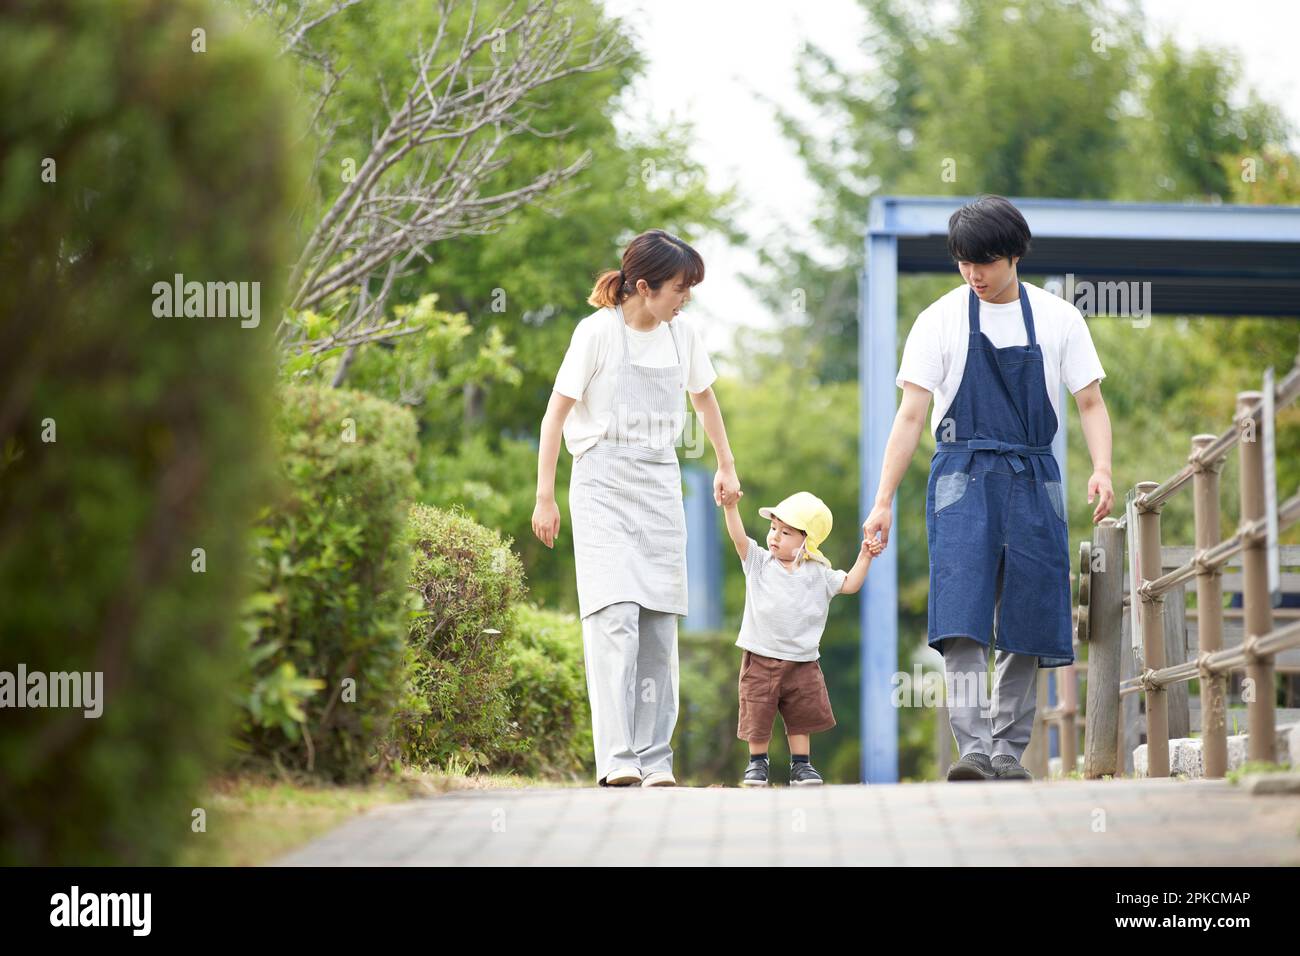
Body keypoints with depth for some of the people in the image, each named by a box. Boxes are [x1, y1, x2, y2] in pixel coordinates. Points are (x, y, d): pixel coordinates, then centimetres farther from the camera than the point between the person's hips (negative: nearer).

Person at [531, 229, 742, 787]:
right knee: (615, 616, -17)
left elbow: (704, 397, 25)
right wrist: (545, 497, -6)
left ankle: (655, 761, 6)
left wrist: (726, 465, 29)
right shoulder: (598, 332, -9)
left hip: (660, 488, 5)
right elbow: (556, 414, -4)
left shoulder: (682, 334, 6)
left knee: (660, 626, 2)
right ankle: (615, 760, -22)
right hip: (603, 485, -5)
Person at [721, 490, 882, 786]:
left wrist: (864, 557, -7)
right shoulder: (758, 562, 1)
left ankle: (801, 764, 16)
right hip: (761, 658, -1)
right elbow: (739, 538, -10)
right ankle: (757, 762, 17)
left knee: (802, 716, 6)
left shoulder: (818, 573, 3)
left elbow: (850, 584, 3)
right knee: (758, 716, 2)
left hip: (802, 661, 1)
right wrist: (731, 507, -23)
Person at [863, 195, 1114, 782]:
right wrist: (883, 501, -8)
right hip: (962, 475, -2)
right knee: (963, 619, -16)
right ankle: (973, 747, -21)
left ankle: (1009, 750, 9)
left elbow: (1090, 402, 6)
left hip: (1032, 479, 2)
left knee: (1025, 624, 1)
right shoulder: (941, 320, 1)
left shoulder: (1058, 318, 5)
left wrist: (1102, 469, -12)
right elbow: (911, 415, -2)